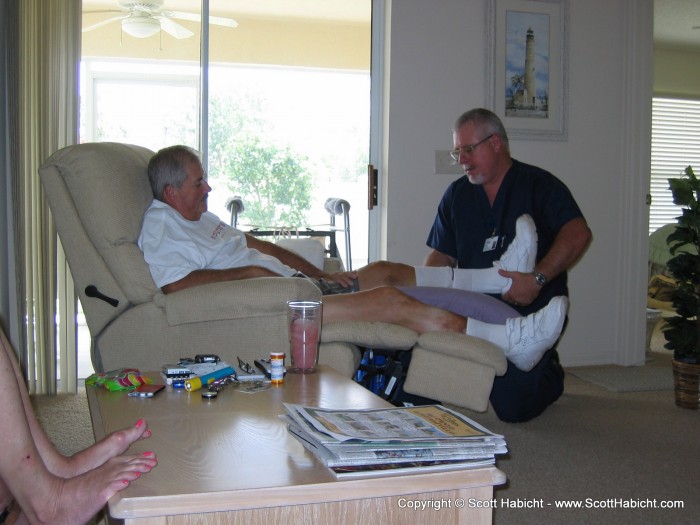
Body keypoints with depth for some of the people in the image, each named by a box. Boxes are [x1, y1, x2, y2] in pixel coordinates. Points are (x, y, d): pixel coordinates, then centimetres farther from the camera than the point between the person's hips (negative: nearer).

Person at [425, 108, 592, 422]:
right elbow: (441, 256, 12)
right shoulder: (456, 195, 14)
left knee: (512, 407, -17)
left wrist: (537, 278, -29)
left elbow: (577, 234, -17)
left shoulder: (539, 185, -2)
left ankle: (550, 373, 20)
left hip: (531, 314, -5)